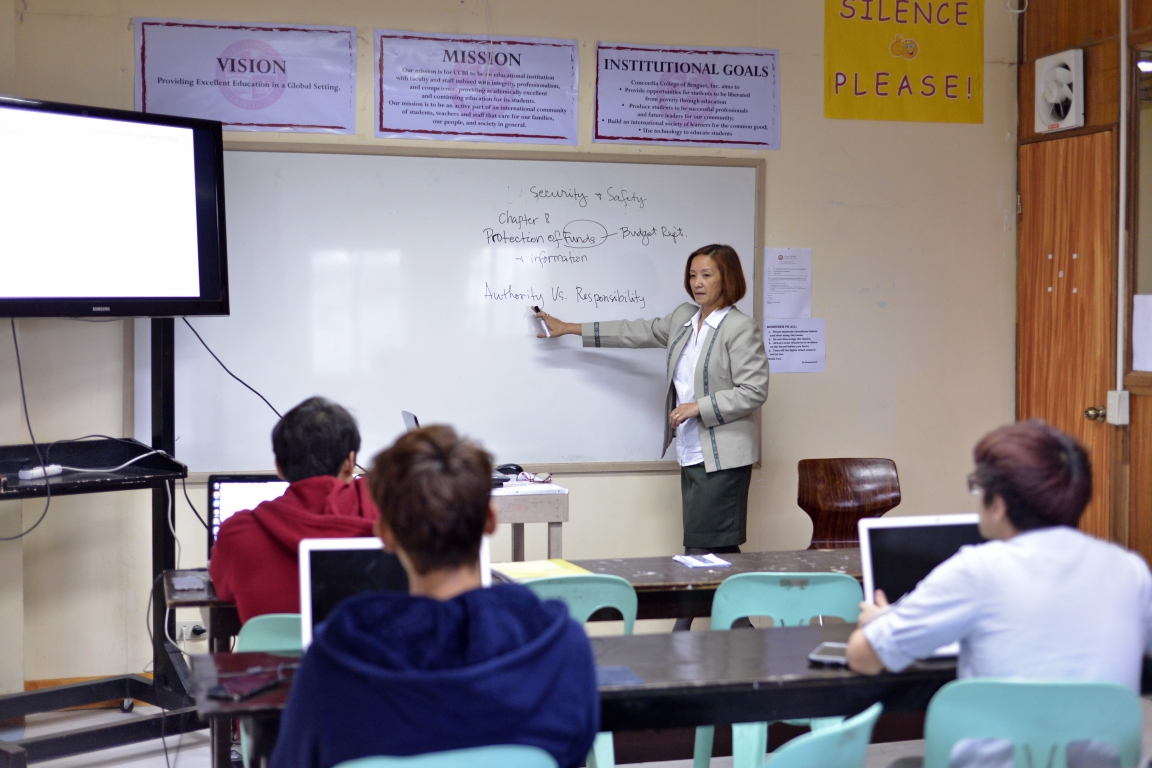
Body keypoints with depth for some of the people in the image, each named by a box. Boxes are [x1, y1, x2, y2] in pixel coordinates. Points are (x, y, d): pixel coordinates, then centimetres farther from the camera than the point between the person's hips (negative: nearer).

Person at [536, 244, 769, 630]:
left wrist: (698, 407, -15)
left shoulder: (741, 329, -9)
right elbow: (641, 332, 25)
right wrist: (571, 329, 27)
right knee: (709, 548, 6)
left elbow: (753, 391, -12)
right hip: (692, 453, 8)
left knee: (708, 547, -10)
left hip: (723, 456, -8)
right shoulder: (684, 317, 15)